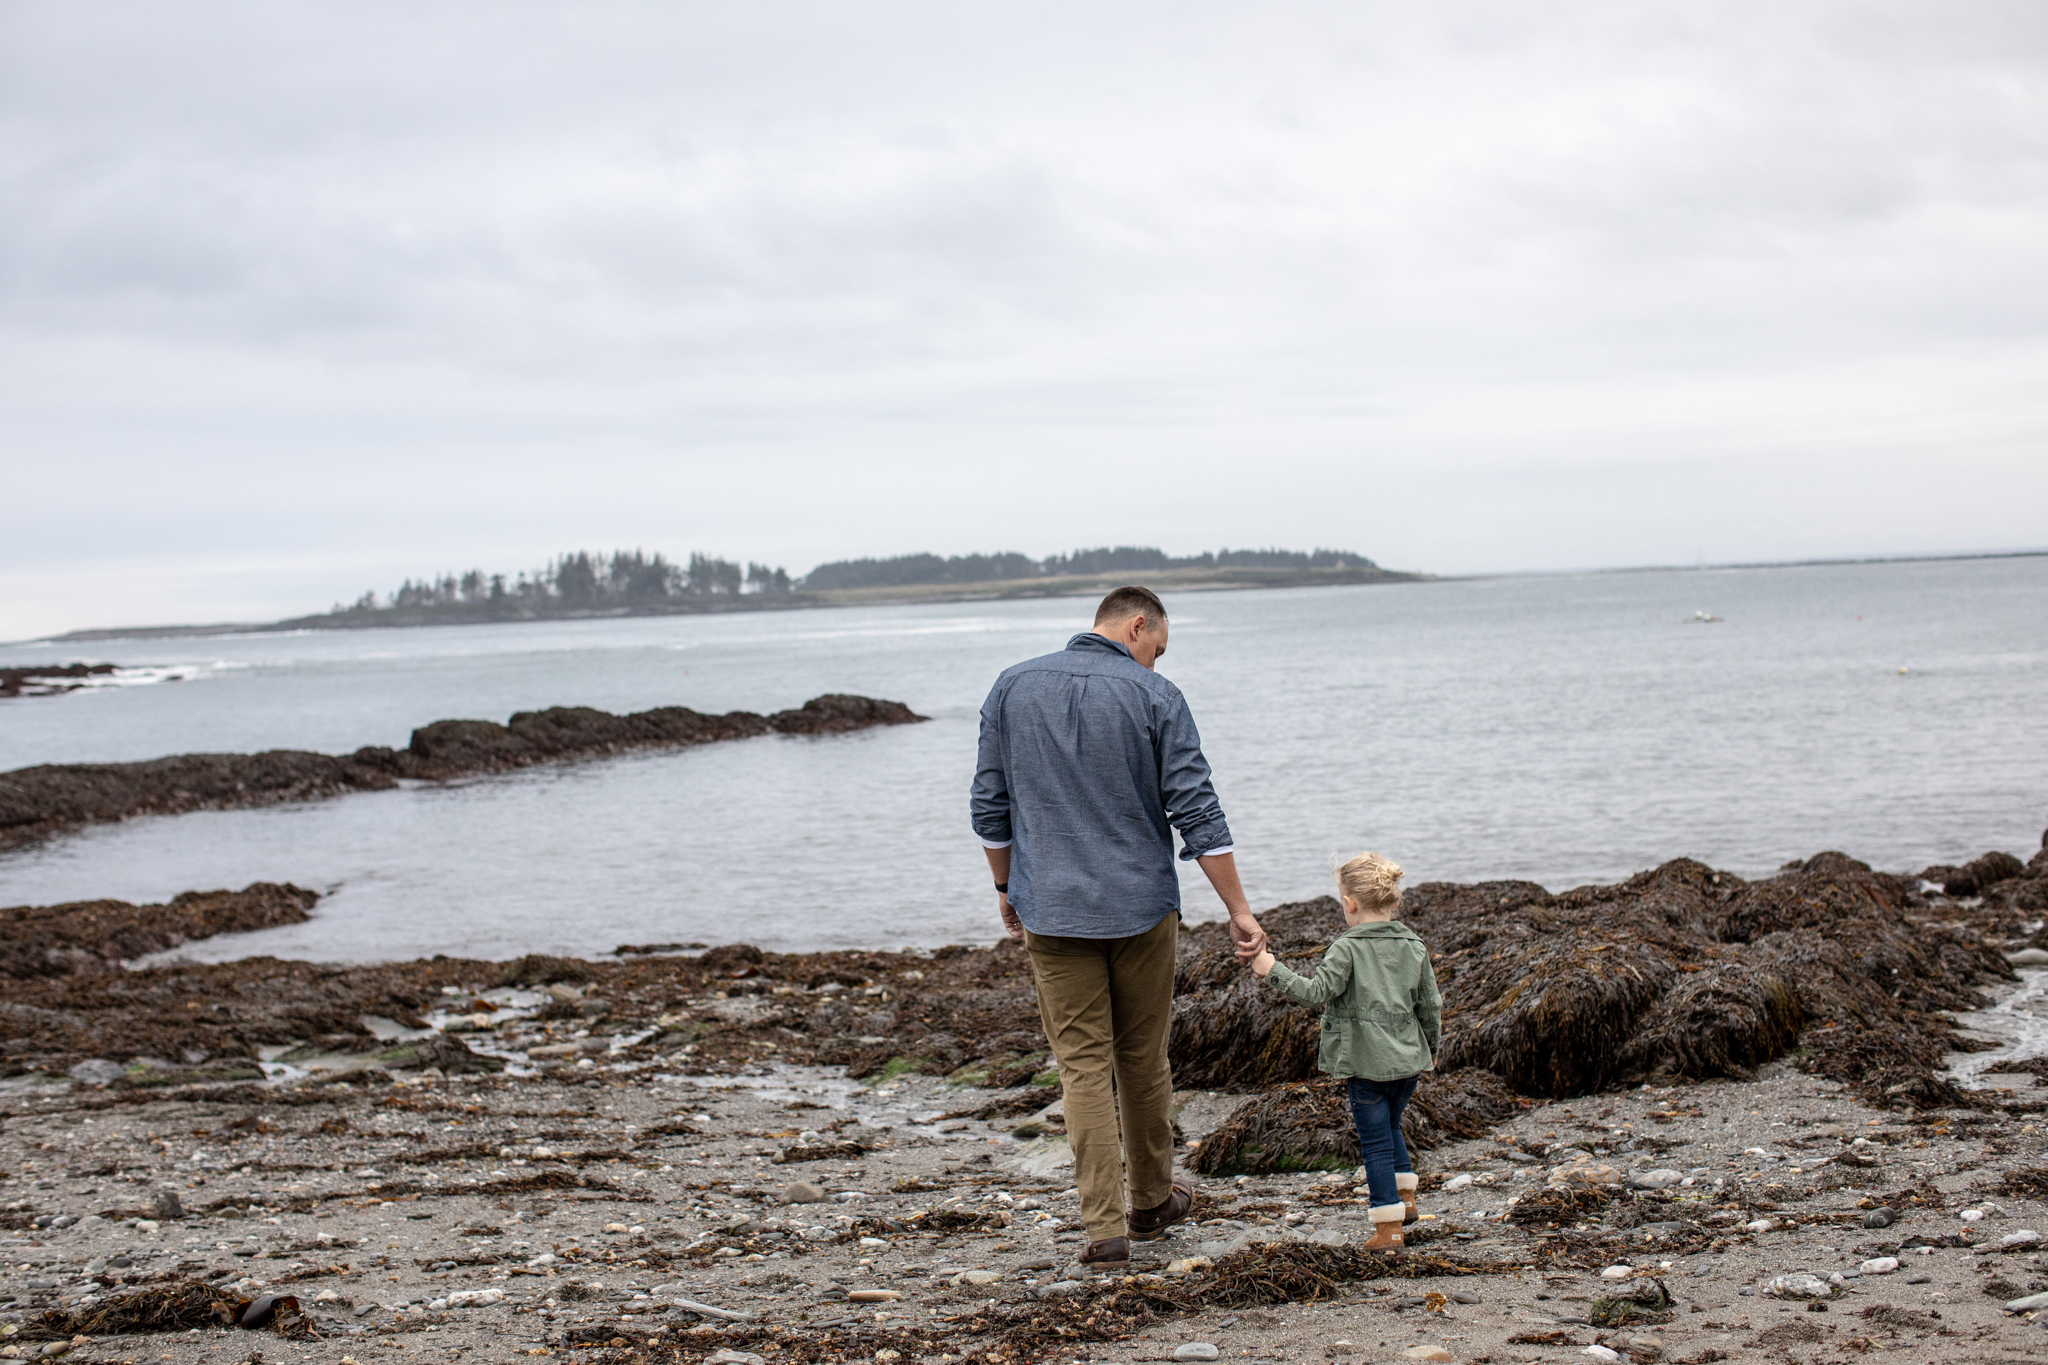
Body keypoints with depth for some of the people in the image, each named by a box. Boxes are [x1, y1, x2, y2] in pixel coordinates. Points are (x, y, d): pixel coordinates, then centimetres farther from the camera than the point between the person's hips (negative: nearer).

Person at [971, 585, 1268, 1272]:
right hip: (1142, 906, -1)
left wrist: (1006, 887, 18)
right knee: (1143, 1059, 15)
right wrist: (1239, 911, -4)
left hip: (1052, 910, 1)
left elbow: (989, 807, 5)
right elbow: (1197, 814, -8)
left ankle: (1106, 1226, -3)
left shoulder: (1013, 688, 2)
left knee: (1084, 1066, 2)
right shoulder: (1155, 697, -6)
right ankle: (1152, 1201, 30)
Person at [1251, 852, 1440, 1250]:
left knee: (1376, 1141, 0)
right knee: (1390, 1125, 28)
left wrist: (1273, 971, -14)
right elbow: (1431, 1006, 10)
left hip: (1366, 1064, -5)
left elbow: (1318, 991, -22)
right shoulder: (1414, 948, 4)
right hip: (1409, 1061, 5)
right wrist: (1431, 1047, 25)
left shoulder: (1346, 949, -12)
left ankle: (1389, 1226, -1)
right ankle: (1406, 1198, 32)